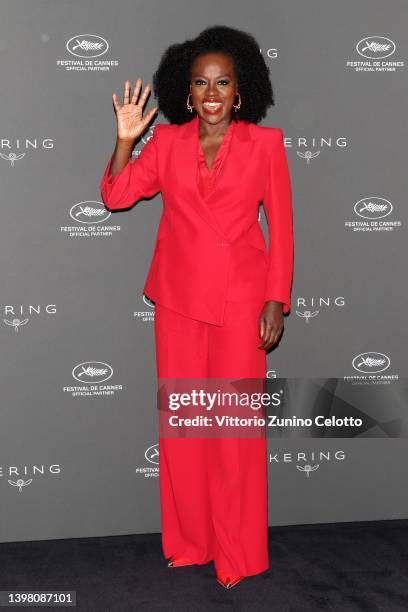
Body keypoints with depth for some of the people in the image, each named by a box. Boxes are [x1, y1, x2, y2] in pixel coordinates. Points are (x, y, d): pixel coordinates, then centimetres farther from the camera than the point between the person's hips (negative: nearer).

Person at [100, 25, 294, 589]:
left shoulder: (265, 142, 0)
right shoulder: (166, 142, 5)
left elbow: (281, 226, -1)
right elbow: (115, 195, 0)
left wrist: (276, 301, -6)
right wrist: (125, 139, -13)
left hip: (241, 300, -2)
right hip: (178, 299, 3)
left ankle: (236, 552, 18)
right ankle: (190, 540, 26)